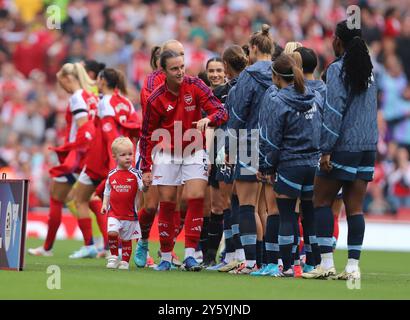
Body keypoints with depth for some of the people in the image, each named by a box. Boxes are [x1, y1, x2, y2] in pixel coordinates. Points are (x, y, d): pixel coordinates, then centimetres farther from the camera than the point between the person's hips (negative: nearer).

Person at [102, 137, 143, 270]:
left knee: (127, 239, 8)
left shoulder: (134, 174, -5)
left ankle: (125, 261, 24)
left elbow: (142, 187, -16)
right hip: (114, 213, 1)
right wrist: (105, 204, 4)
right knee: (112, 233, -19)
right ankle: (113, 256, 0)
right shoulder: (112, 175, 4)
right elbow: (107, 191, 15)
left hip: (130, 214, -1)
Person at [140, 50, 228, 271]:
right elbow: (147, 135, -2)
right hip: (167, 155, -1)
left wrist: (208, 119, -35)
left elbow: (221, 112, -12)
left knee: (196, 199, -12)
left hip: (194, 153, 1)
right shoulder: (156, 99, -11)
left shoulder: (195, 86, -9)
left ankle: (190, 255, -12)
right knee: (167, 205, 0)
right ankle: (166, 257, 9)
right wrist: (146, 168, -5)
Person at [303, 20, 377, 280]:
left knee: (322, 201, 2)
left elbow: (334, 112, -14)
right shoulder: (369, 71, 12)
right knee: (355, 207, 6)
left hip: (343, 148, -6)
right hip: (367, 148, 6)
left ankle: (327, 262, -5)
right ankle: (353, 266, 2)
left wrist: (326, 149, -14)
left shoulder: (337, 69, -10)